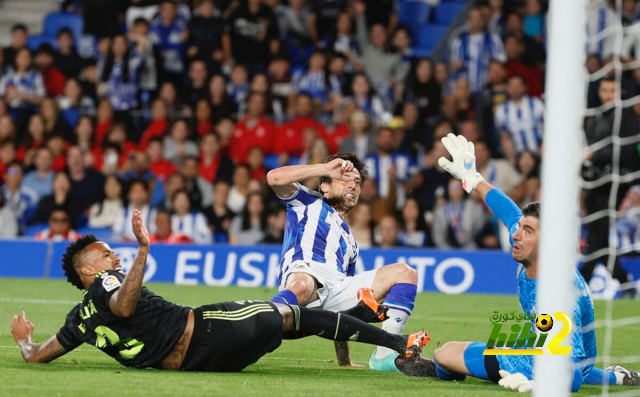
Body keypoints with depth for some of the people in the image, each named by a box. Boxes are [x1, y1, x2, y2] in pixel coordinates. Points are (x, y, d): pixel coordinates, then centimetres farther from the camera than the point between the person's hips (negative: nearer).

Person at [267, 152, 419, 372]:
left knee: (404, 272, -5)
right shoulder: (309, 202, 26)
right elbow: (274, 178, 6)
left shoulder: (350, 242, 41)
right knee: (302, 286, -43)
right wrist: (326, 168, 8)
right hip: (304, 273, -6)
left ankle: (385, 355, -19)